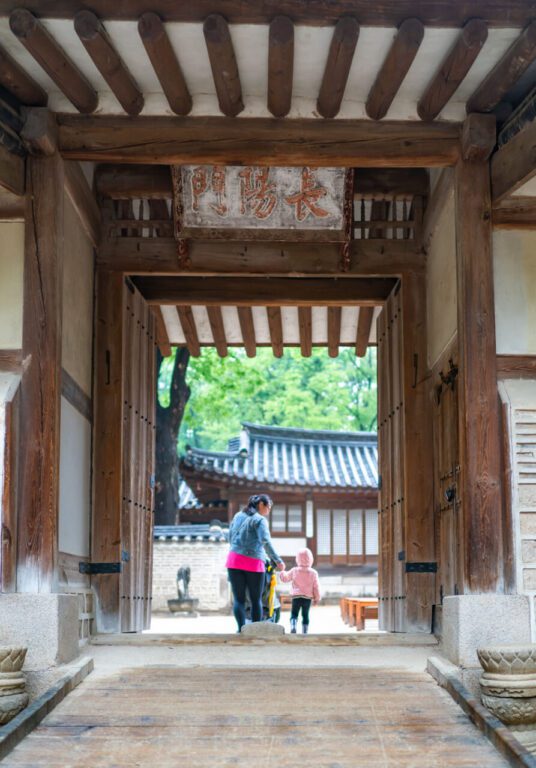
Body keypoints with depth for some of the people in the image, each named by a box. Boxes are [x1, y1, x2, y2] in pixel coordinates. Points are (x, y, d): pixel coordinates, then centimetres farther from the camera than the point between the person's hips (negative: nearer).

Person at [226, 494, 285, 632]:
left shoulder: (238, 516, 14)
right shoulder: (260, 520, -5)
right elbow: (266, 542, -18)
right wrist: (278, 560, -18)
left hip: (234, 559, 4)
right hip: (253, 563, -4)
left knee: (238, 599, 3)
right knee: (256, 600, 7)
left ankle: (241, 629, -9)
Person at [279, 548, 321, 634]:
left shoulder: (294, 571, -3)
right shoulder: (313, 573, -3)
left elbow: (285, 578, 12)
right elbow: (316, 587, 0)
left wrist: (282, 573, 35)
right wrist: (317, 598, 10)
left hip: (296, 597, -1)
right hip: (308, 598, 1)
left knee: (294, 614, 5)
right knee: (305, 615, 11)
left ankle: (293, 627, -21)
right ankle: (305, 632, 10)